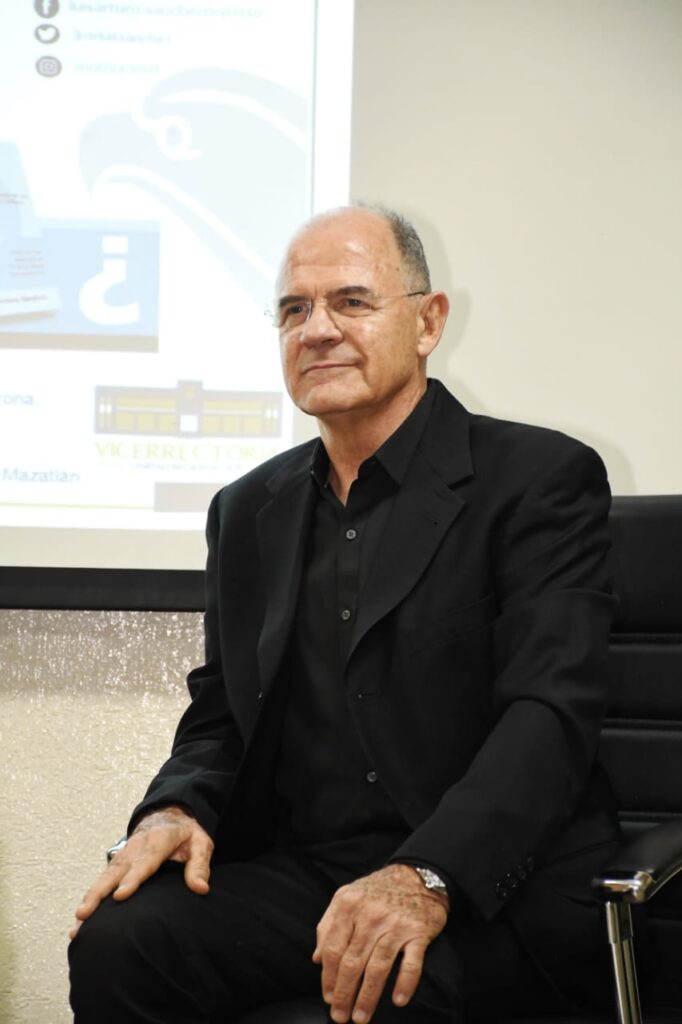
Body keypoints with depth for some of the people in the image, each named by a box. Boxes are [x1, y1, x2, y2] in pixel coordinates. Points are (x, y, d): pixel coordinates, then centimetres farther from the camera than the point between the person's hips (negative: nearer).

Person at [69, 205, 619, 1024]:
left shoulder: (540, 478, -2)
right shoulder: (248, 511, 17)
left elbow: (552, 711, -14)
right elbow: (220, 716, 19)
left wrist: (426, 878, -29)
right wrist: (177, 807, -6)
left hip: (489, 884, -5)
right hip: (297, 869, 5)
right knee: (116, 941, -22)